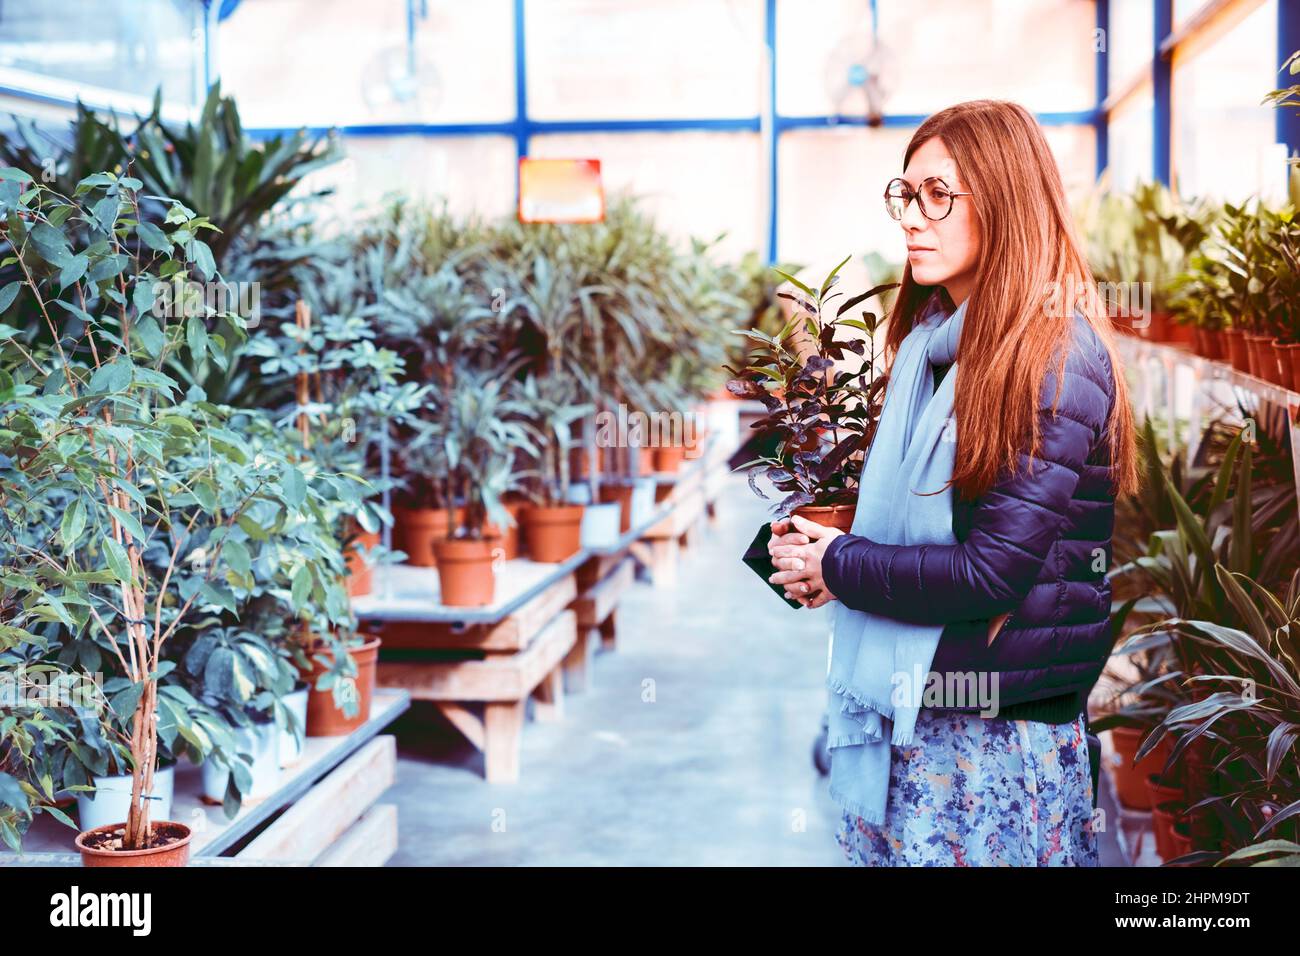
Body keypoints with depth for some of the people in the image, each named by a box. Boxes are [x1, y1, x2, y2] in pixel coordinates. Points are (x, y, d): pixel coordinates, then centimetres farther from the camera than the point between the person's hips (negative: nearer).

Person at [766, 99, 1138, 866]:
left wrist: (839, 568, -11)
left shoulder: (1058, 362, -17)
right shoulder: (931, 336, 8)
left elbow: (992, 570, -22)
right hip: (909, 706, 7)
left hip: (1003, 732, -7)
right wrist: (818, 545, -1)